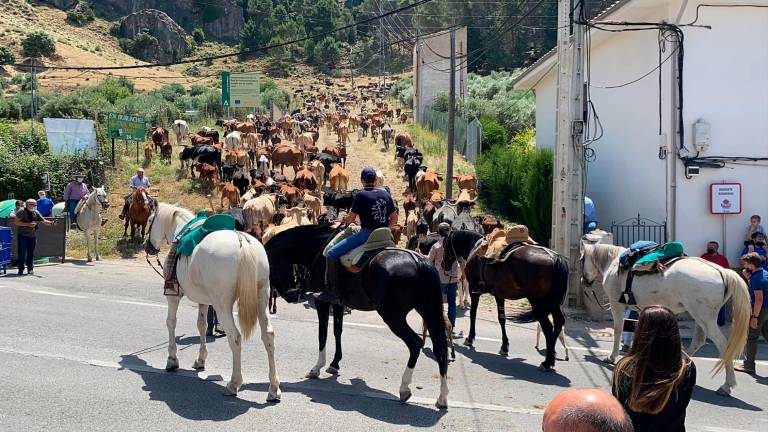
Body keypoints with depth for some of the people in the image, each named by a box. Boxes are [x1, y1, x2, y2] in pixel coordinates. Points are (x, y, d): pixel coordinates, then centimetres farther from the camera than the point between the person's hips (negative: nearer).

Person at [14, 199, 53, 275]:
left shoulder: (36, 213, 7)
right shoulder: (22, 212, -8)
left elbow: (43, 221, 7)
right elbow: (17, 222, -12)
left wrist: (51, 222, -13)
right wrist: (28, 224, -20)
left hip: (32, 236, 5)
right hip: (22, 236, -5)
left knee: (31, 253, 7)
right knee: (22, 253, -3)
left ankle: (30, 268, 16)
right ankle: (21, 269, 5)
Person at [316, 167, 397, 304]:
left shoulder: (361, 195, -7)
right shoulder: (385, 194, 10)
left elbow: (350, 219, -5)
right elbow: (394, 218, 14)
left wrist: (345, 220, 17)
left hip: (366, 235, -7)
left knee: (332, 254, -6)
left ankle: (332, 291, -14)